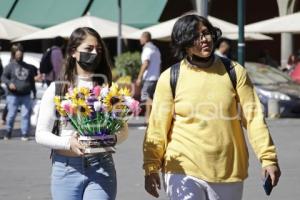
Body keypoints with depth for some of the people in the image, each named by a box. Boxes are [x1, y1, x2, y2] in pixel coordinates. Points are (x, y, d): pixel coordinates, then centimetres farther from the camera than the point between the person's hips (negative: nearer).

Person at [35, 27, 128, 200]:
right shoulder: (57, 89, 3)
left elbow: (123, 130, 10)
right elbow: (41, 134, 2)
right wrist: (68, 143, -17)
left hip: (101, 167, 0)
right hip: (67, 168, 0)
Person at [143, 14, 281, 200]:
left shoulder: (234, 72, 1)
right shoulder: (170, 78, -2)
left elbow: (254, 117, 0)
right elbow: (157, 127, 1)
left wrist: (268, 158, -6)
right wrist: (151, 168, 0)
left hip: (228, 172, 2)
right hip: (184, 172, -2)